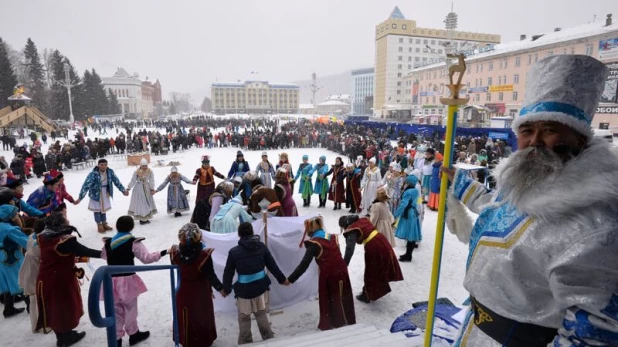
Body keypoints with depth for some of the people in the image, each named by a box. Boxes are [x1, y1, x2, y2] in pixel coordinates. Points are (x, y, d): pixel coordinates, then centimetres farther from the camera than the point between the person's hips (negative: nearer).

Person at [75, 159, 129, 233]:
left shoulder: (110, 171, -14)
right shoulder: (93, 174, -27)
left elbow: (116, 181, -2)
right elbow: (86, 185, -28)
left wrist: (123, 190, 3)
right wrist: (80, 198, -30)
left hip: (105, 193, 4)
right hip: (96, 193, -4)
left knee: (104, 208, 16)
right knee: (97, 209, 7)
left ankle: (104, 224, 30)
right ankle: (99, 225, 21)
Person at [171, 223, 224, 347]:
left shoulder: (175, 251, -19)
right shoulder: (204, 253, -29)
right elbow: (210, 275, -21)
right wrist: (220, 288, -6)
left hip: (183, 290, 3)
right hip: (200, 291, -3)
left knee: (185, 316, 25)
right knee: (201, 315, 19)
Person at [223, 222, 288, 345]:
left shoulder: (234, 252, -13)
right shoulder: (262, 246, -6)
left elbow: (228, 273, -3)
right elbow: (272, 266, 2)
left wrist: (226, 289, 13)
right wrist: (282, 279, 15)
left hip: (244, 290, -3)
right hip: (261, 287, 3)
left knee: (244, 319, 15)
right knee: (261, 314, 22)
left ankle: (245, 342, 27)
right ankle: (269, 338, 31)